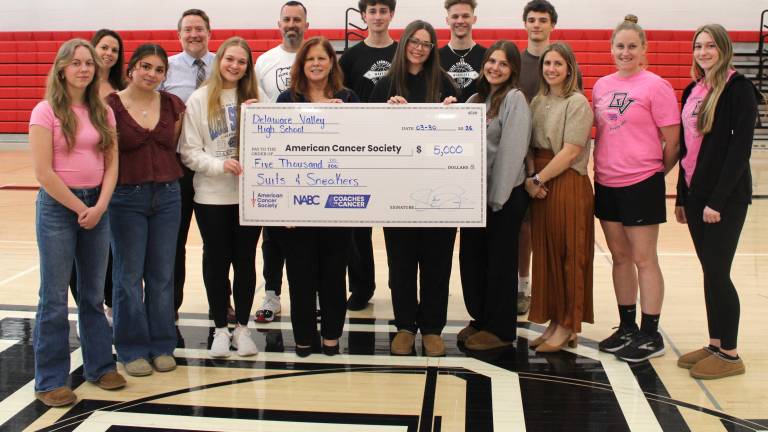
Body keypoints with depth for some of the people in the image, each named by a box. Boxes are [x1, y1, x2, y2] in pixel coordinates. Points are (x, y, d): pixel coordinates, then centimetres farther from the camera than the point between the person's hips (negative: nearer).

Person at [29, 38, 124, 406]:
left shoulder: (103, 112, 7)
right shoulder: (46, 112, -7)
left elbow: (111, 164, 6)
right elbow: (43, 172, -12)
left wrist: (99, 207, -8)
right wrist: (79, 208, -10)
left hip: (97, 206, 5)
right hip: (57, 205, -4)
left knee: (94, 293, 13)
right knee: (54, 297, 1)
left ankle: (99, 365, 25)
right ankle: (50, 381, 10)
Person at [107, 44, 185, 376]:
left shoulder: (173, 105, 4)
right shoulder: (111, 105, -6)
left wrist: (181, 121, 0)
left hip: (167, 195, 3)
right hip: (126, 197, -3)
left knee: (162, 274, 9)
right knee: (129, 276, 4)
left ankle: (161, 346, 20)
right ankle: (132, 349, 15)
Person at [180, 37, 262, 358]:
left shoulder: (252, 99, 7)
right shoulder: (199, 99, 0)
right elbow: (189, 152, -4)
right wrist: (220, 165, -19)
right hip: (212, 195, -2)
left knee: (246, 260, 8)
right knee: (216, 260, 7)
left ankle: (242, 328, 21)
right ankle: (220, 329, 20)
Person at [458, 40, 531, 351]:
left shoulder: (514, 98, -10)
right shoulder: (476, 99, 13)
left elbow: (512, 151, -15)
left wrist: (498, 197, -17)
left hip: (504, 194, -7)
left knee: (500, 261, 3)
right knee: (471, 257, 12)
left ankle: (501, 329, 15)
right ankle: (480, 319, 27)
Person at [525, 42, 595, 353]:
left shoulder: (577, 103, -8)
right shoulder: (538, 101, 12)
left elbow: (570, 152, -15)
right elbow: (530, 145, 10)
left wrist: (538, 179, -13)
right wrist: (529, 180, -6)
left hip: (567, 185, -7)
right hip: (538, 186, 7)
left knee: (568, 255, 1)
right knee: (545, 254, 10)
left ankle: (567, 327, 10)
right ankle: (554, 322, 20)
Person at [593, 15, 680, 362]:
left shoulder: (655, 86, -9)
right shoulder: (602, 86, 9)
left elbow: (673, 140, -8)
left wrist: (657, 171, 1)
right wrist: (603, 165, 9)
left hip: (641, 184, -6)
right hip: (606, 184, 6)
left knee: (644, 259, 0)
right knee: (620, 257, 13)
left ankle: (650, 336, 9)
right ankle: (627, 328, 25)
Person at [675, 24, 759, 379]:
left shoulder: (738, 89, -10)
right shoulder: (693, 91, 13)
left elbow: (740, 147, -15)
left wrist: (718, 200, -18)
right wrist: (682, 196, 13)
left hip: (725, 197, -7)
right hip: (695, 194, 7)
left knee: (717, 273, -4)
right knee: (710, 272, 12)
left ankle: (729, 354, 8)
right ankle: (714, 344, 21)